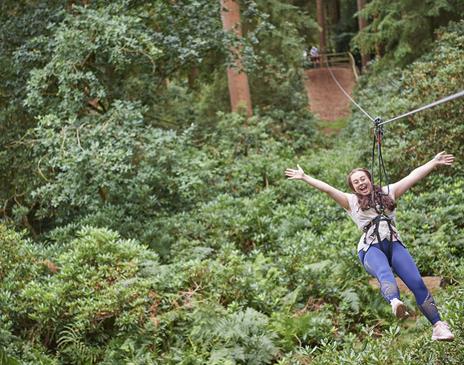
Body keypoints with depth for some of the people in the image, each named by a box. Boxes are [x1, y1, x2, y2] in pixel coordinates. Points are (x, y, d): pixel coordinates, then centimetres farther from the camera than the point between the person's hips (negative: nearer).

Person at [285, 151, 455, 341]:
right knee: (384, 273, -37)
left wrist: (434, 162, 20)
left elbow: (413, 176, 21)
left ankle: (438, 326, -21)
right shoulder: (351, 201, 18)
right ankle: (395, 302, -68)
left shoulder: (388, 192, 23)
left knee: (417, 283, -16)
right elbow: (327, 188, 10)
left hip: (394, 244, 3)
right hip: (371, 248, -3)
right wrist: (304, 177, 4)